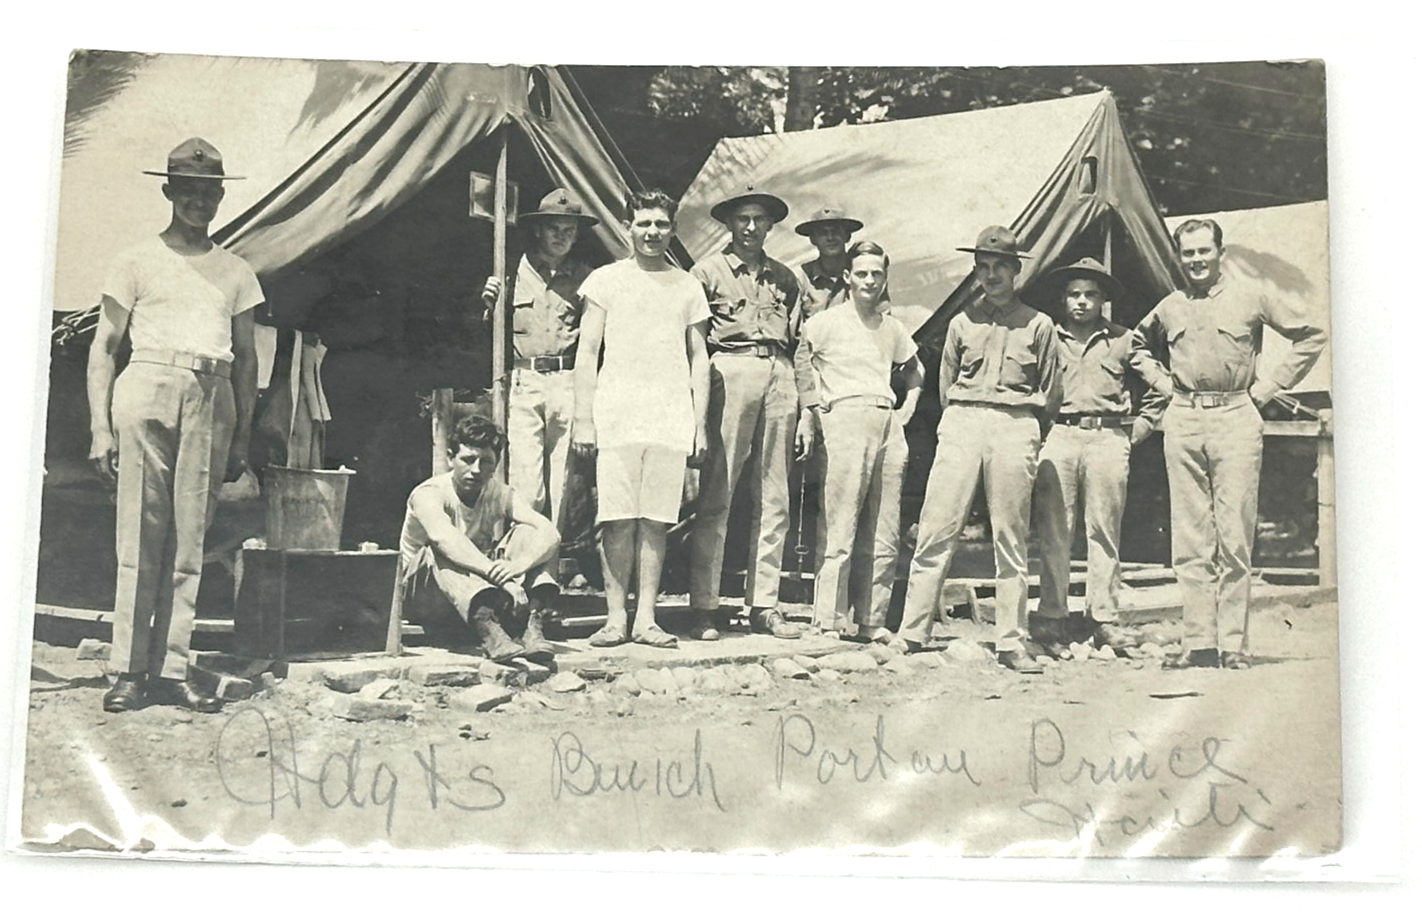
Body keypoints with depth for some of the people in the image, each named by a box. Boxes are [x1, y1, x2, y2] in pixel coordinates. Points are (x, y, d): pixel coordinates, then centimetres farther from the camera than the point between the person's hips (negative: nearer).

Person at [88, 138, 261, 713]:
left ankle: (171, 671, 4)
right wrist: (101, 427, -3)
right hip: (147, 390, -3)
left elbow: (246, 359, 18)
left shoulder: (235, 273, 17)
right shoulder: (138, 262, 8)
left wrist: (242, 438, 12)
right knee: (141, 537, -5)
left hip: (212, 400, 3)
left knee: (190, 541, 0)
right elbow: (103, 348, 6)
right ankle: (129, 670, 0)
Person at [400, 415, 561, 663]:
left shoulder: (501, 494, -4)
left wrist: (518, 565, -41)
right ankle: (489, 632, -51)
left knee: (525, 533, -15)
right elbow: (447, 540, -38)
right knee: (438, 552, -34)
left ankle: (532, 626, -34)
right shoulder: (428, 494, -17)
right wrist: (497, 573, -51)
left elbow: (549, 534, -20)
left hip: (485, 593, 4)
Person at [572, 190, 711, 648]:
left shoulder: (687, 287, 16)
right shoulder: (606, 281, 9)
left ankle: (646, 618, 4)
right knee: (619, 519, -6)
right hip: (616, 415, -2)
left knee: (657, 519, 0)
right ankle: (615, 617, -1)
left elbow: (698, 359, 16)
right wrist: (583, 418, -1)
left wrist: (700, 423, 9)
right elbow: (587, 353, 6)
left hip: (671, 418, 2)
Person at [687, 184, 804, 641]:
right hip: (730, 370, -4)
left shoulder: (784, 278, 21)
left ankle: (765, 605, 8)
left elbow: (799, 342, 18)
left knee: (774, 500, 3)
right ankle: (704, 607, -4)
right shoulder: (709, 270, 9)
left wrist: (805, 408, 11)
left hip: (779, 374, 4)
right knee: (715, 495, -7)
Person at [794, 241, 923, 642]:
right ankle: (830, 620, -5)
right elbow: (800, 365, 8)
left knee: (885, 537, 3)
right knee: (841, 528, -9)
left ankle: (871, 620, 8)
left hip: (887, 424, 5)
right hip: (845, 418, -5)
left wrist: (908, 408, 20)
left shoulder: (893, 328, 18)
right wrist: (808, 413, 1)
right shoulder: (825, 323, 4)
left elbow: (914, 371, 33)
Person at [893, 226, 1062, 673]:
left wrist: (1026, 432, 12)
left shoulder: (1037, 325, 9)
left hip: (1015, 427, -1)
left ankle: (1012, 642, 4)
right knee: (937, 530, -5)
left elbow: (1051, 393, 13)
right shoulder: (962, 322, 14)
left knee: (1010, 539, 0)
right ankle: (912, 631, -2)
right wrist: (961, 421, 13)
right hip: (961, 423, 1)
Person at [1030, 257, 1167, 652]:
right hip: (1058, 437, 0)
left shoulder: (1123, 340, 11)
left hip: (1108, 438, 0)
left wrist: (1138, 428, 8)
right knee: (1053, 532, -3)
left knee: (1104, 532, 1)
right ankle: (1051, 617, 1)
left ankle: (1103, 619, 7)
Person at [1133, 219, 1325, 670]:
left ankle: (1234, 643, -1)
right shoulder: (1169, 307, 13)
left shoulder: (1250, 296, 4)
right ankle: (1198, 641, 6)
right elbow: (1138, 343, 32)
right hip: (1182, 423, 3)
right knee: (1188, 540, 2)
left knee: (1234, 538, -5)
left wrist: (1269, 386, 3)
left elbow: (1312, 335, 9)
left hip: (1235, 418, -3)